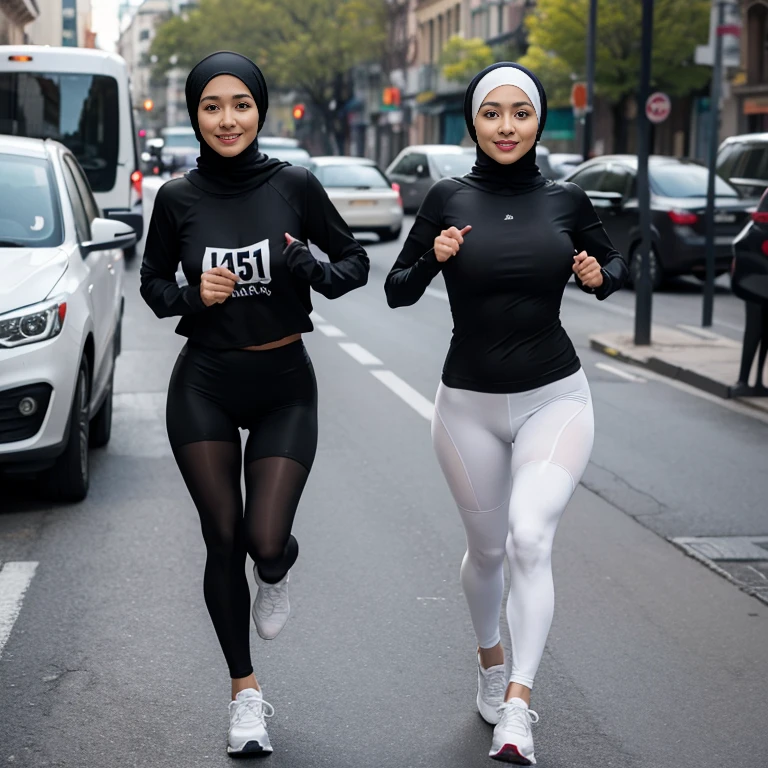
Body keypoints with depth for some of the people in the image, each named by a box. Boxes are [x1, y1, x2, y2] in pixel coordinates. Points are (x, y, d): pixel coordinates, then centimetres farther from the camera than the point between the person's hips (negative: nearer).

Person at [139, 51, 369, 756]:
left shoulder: (292, 185, -6)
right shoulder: (179, 198, -3)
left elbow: (355, 261, 3)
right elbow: (153, 283, 8)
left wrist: (316, 273, -18)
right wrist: (193, 293, -13)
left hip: (284, 385, -1)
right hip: (204, 386, 1)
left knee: (267, 541, -9)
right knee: (223, 541, 4)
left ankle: (276, 575, 32)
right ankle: (245, 694, 21)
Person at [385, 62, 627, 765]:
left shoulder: (566, 201, -1)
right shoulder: (448, 199, -4)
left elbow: (616, 264, 16)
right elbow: (397, 292, 2)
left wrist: (601, 274, -7)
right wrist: (432, 258, -18)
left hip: (555, 399, -1)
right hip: (470, 405, 1)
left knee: (530, 538, -22)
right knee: (487, 548, 15)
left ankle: (517, 706, -21)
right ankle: (490, 657, 44)